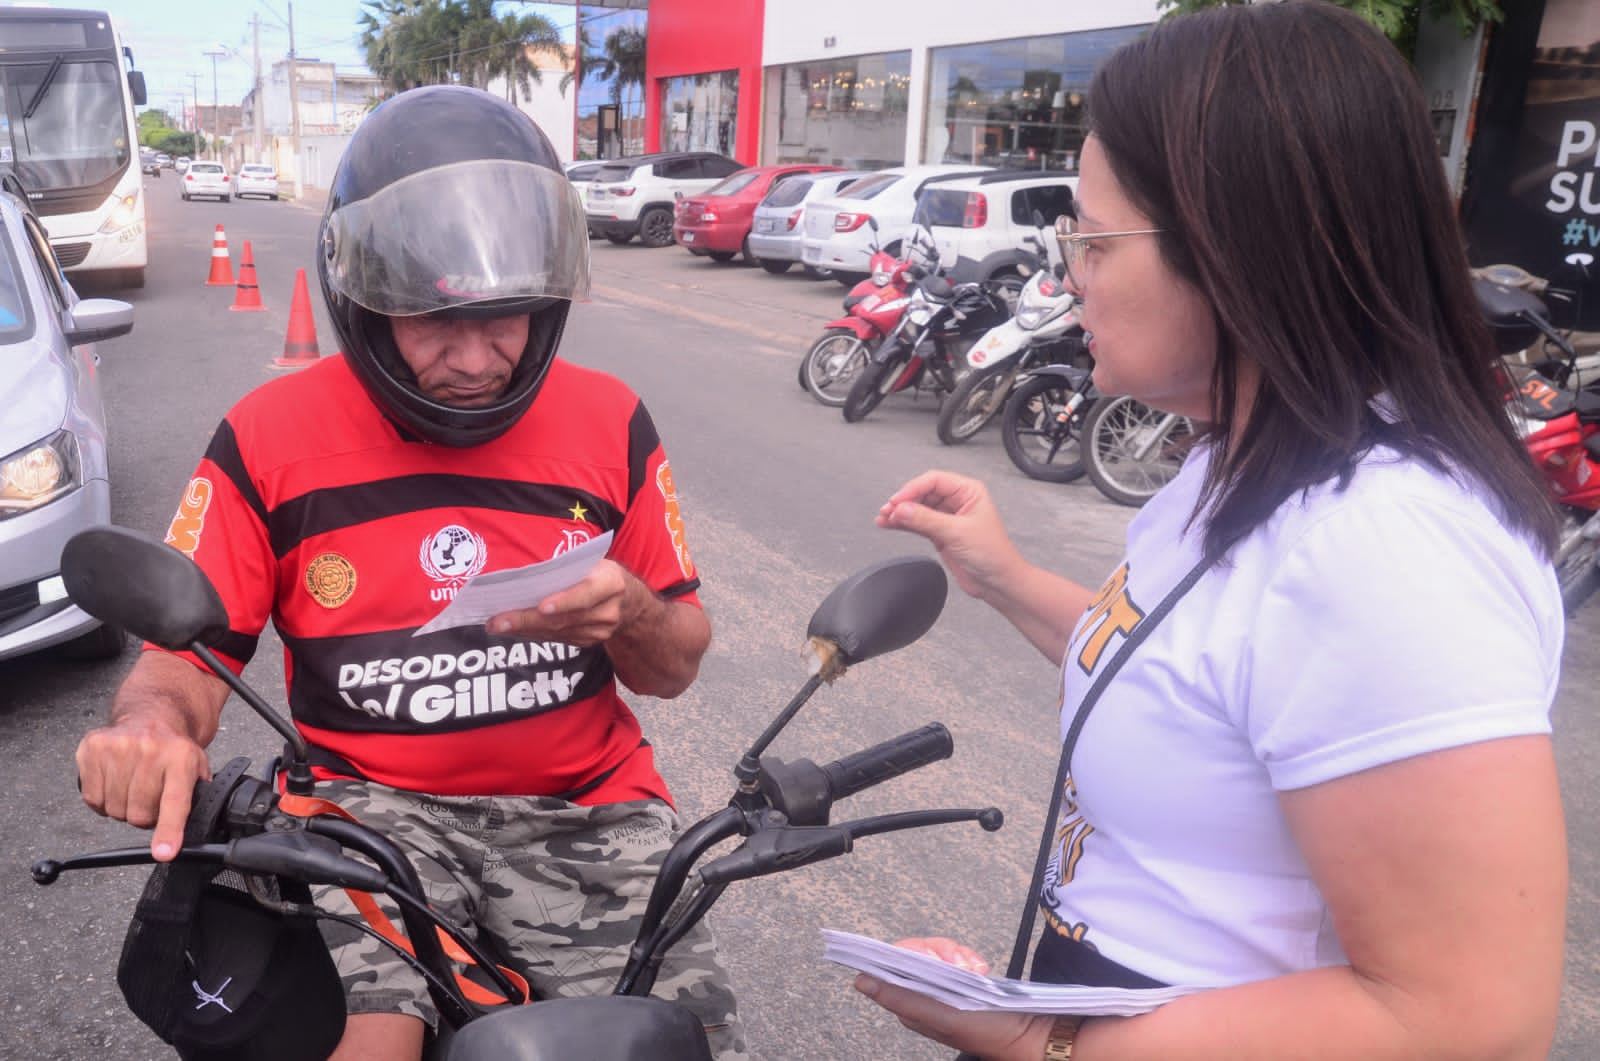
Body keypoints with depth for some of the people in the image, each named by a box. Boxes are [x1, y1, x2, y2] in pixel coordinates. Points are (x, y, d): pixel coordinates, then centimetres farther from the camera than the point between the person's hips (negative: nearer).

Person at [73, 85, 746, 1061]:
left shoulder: (609, 422, 2)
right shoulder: (270, 438, 0)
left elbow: (676, 668, 7)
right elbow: (186, 653, 1)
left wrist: (633, 617, -16)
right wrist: (153, 722, -23)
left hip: (584, 806, 1)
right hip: (372, 802, 0)